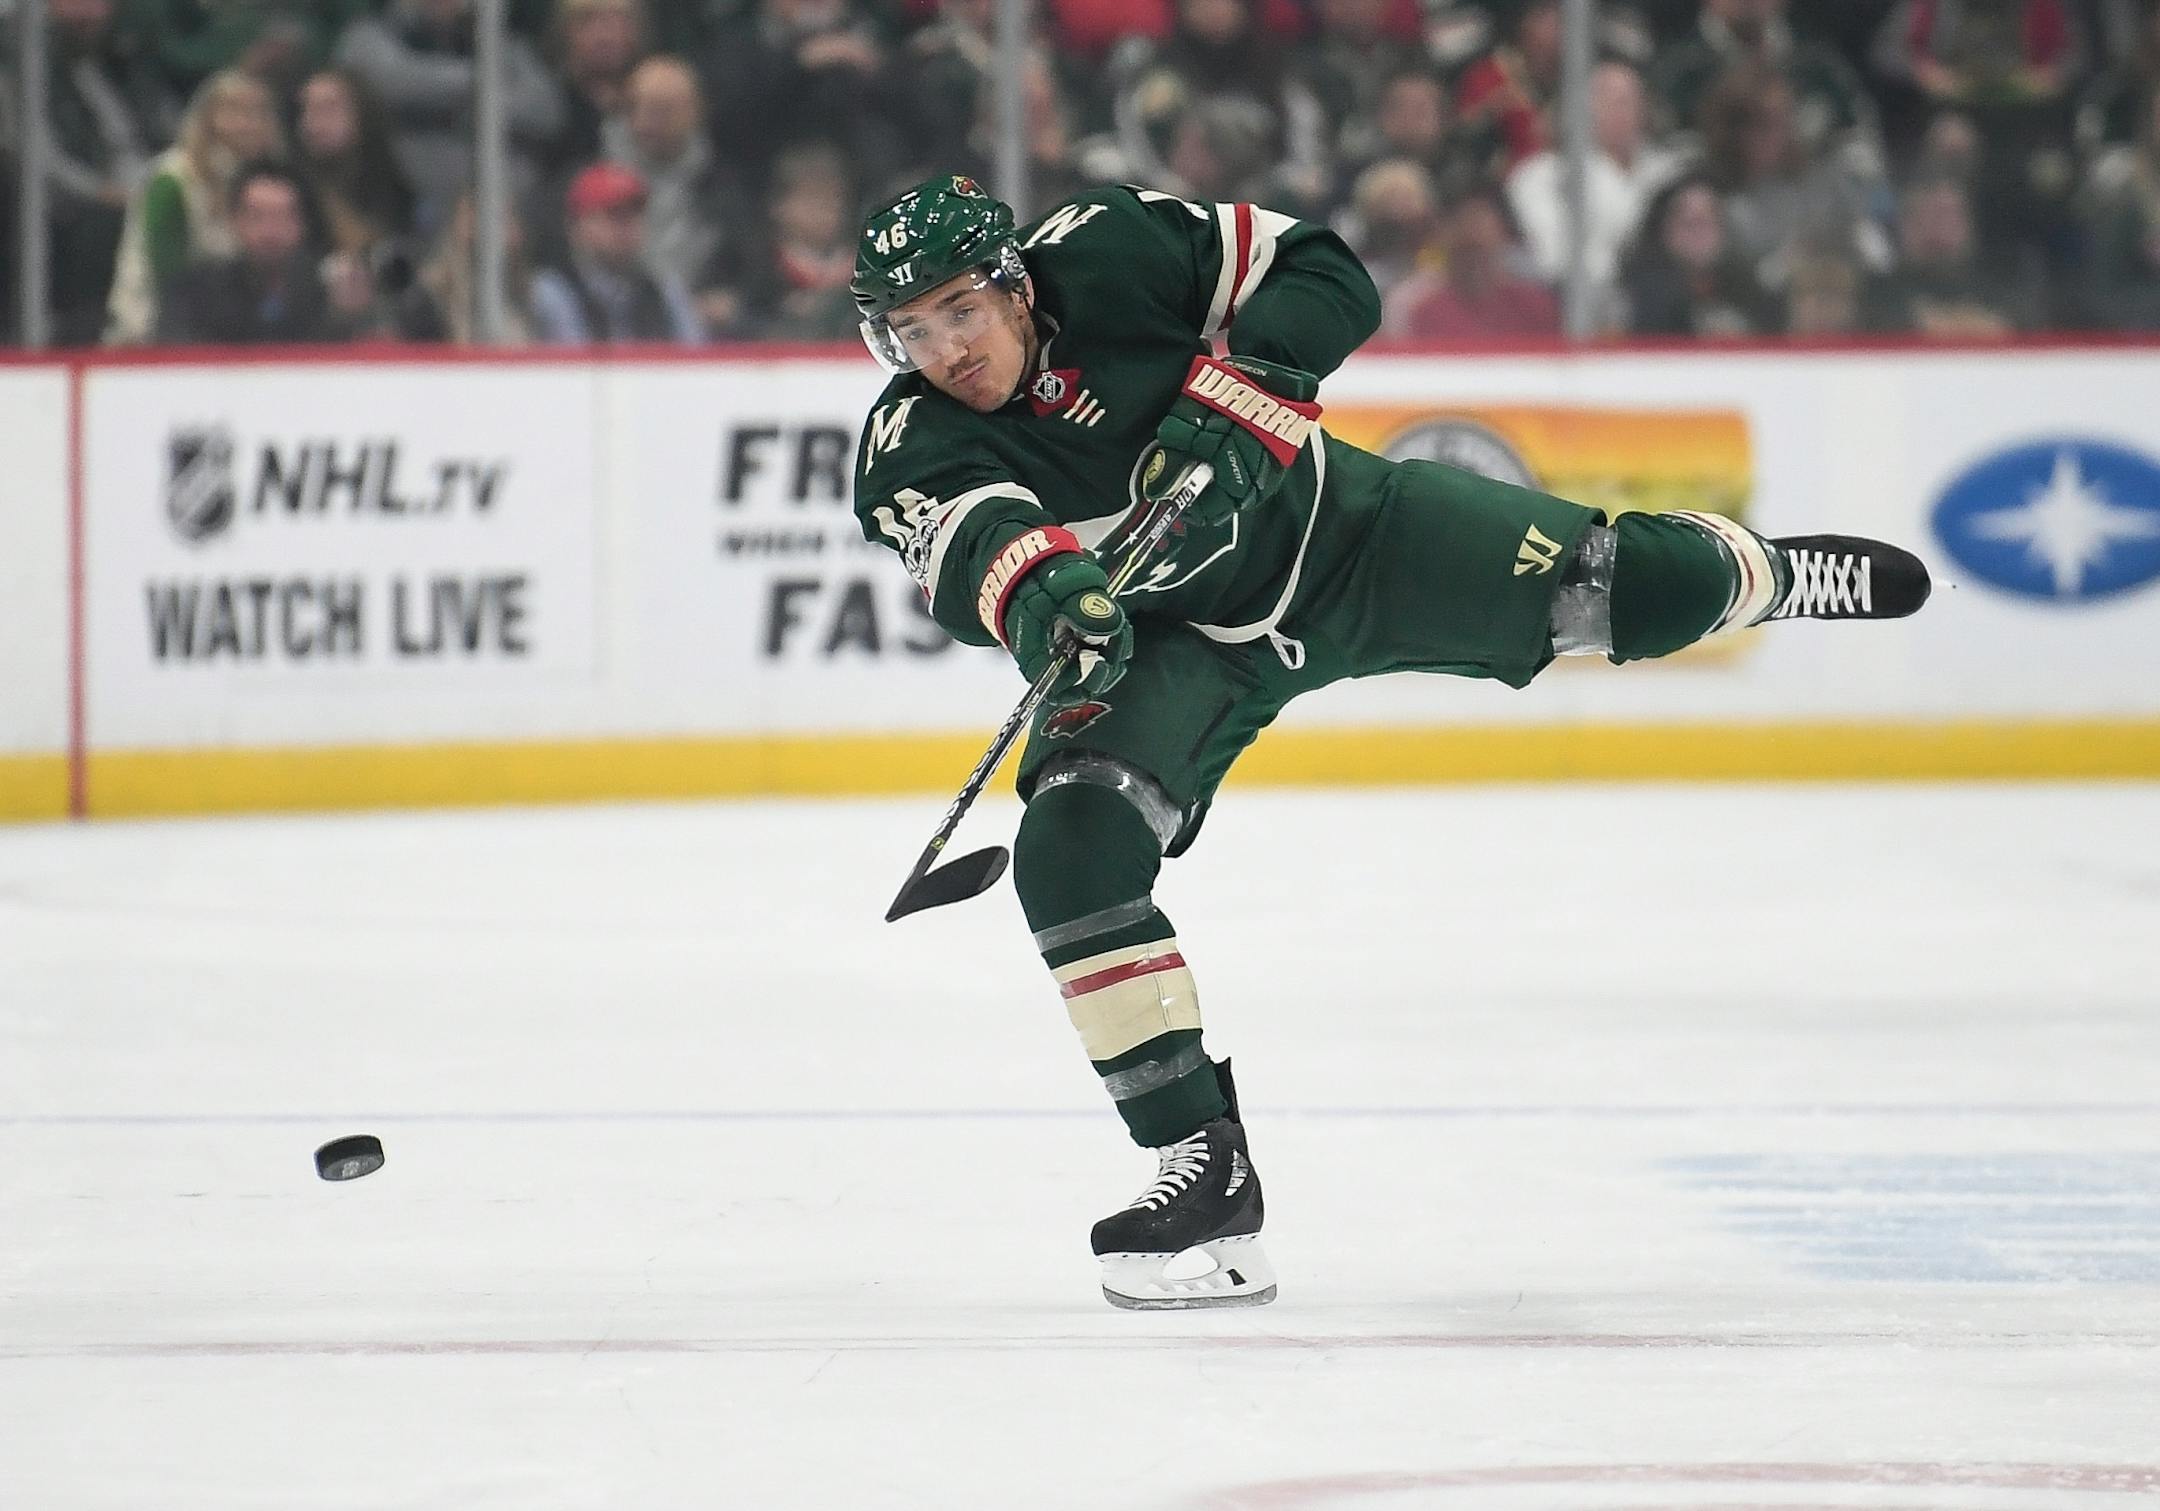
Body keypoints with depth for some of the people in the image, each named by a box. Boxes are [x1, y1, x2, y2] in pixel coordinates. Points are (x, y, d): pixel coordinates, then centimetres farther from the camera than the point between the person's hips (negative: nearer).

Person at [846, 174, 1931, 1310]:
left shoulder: (1107, 252, -22)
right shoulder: (912, 450, -22)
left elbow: (1322, 275, -16)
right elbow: (971, 541, -43)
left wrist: (1236, 397, -32)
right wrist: (1042, 595, -65)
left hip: (1337, 533, 0)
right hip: (1163, 638, 0)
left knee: (1631, 590, 0)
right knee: (1068, 849, -25)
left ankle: (1769, 576, 39)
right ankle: (1205, 1168, -17)